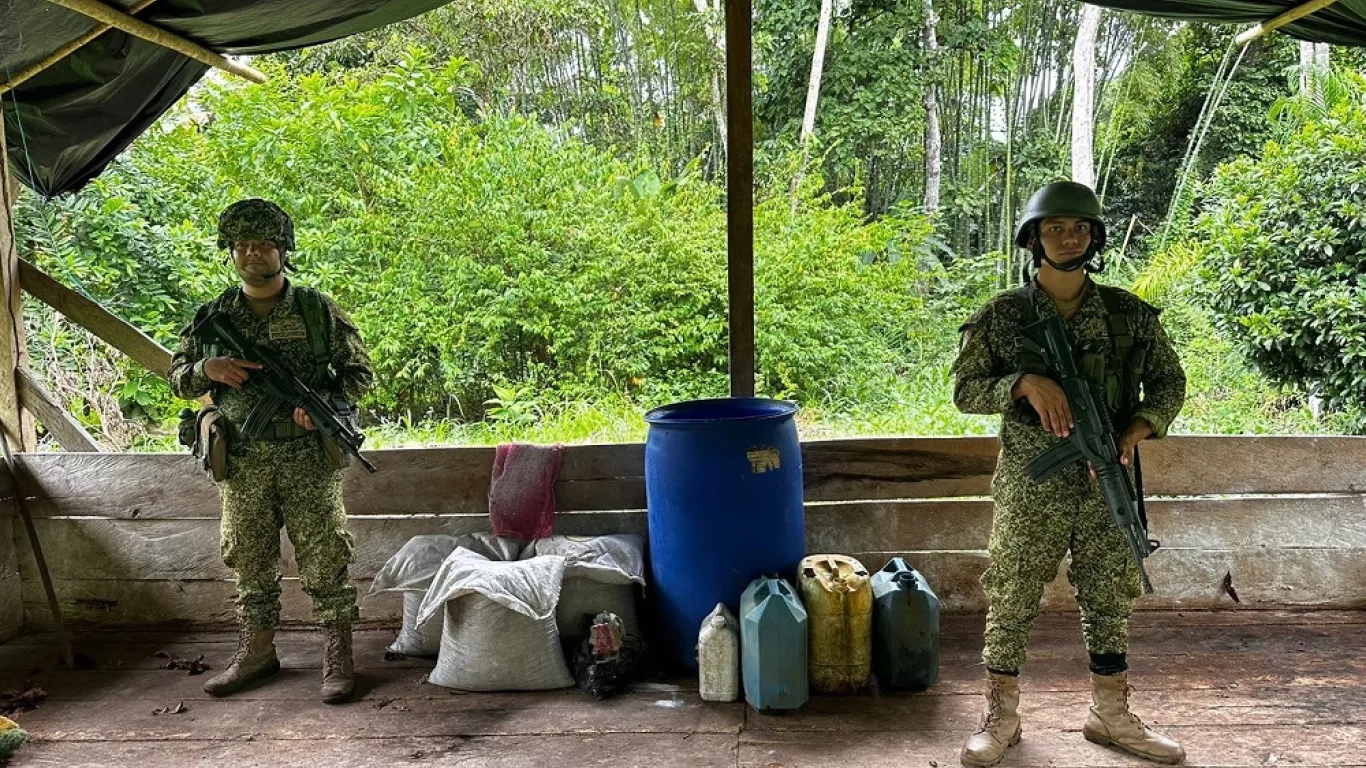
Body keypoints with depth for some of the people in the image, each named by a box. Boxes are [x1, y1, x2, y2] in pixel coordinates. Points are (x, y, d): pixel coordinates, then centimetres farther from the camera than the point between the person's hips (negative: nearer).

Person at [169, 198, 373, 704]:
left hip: (309, 458, -2)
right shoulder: (212, 317, 7)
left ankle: (337, 658, 9)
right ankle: (256, 652, 27)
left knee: (325, 560, 0)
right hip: (243, 463, 3)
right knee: (250, 562, 12)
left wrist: (325, 403, -14)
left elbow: (359, 371, 5)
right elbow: (178, 379, 14)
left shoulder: (318, 310, 1)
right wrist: (207, 369, -8)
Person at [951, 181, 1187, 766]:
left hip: (1107, 481, 3)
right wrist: (1026, 383, -20)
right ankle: (1001, 718, 19)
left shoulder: (1129, 314, 4)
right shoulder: (1001, 316, -2)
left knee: (1109, 601, 13)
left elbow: (1169, 381, 10)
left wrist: (1132, 434, -7)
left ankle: (1112, 717, 30)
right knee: (1012, 601, 4)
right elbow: (965, 390, -3)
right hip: (1031, 485, -2)